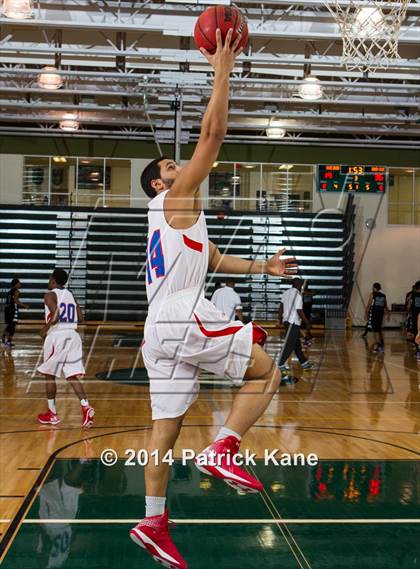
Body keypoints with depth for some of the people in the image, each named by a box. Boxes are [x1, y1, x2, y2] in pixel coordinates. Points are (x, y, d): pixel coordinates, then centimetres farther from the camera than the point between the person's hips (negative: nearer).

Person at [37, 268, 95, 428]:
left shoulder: (50, 295, -5)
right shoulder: (71, 295, 16)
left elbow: (55, 316, -19)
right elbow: (80, 318, 13)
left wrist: (45, 329, -5)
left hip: (57, 336, -6)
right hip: (72, 335, 6)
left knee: (49, 375, 10)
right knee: (72, 376, 4)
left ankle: (52, 414, 16)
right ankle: (86, 407, -16)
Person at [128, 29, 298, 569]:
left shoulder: (181, 218, 28)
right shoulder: (174, 197, 1)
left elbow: (218, 262, 36)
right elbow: (213, 133, -7)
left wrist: (265, 266, 31)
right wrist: (222, 71, -2)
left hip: (161, 327, 9)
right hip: (184, 318, -9)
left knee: (166, 425, 10)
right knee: (266, 373, 2)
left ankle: (153, 523, 14)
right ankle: (221, 450, -8)